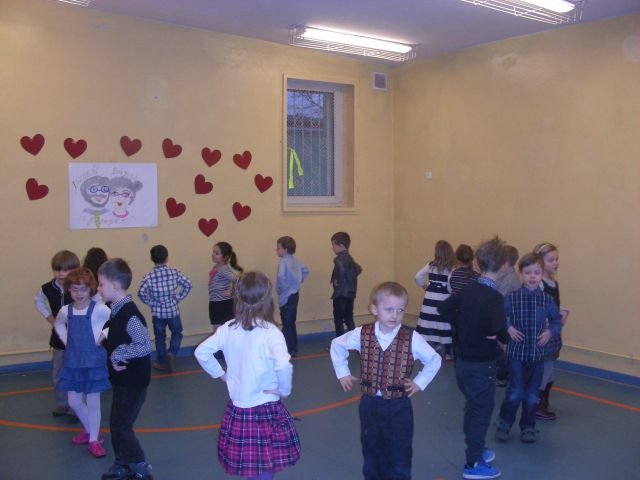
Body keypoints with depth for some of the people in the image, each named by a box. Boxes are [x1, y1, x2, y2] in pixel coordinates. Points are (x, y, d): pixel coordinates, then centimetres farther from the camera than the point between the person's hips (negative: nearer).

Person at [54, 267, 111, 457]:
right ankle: (89, 430, 35)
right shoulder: (65, 311, 0)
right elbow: (58, 325, 21)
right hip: (73, 362, 5)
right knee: (74, 402, 12)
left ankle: (94, 439, 17)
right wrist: (67, 341, 8)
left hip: (94, 362, -5)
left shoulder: (100, 309, -16)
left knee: (92, 402, 3)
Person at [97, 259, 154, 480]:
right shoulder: (117, 310, 4)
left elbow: (145, 346, -31)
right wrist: (106, 336, 2)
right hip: (122, 379, 9)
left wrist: (118, 354, -24)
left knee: (121, 426, -1)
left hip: (133, 381, -9)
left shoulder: (130, 314, -25)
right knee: (116, 424, 18)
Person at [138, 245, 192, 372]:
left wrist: (151, 302, -9)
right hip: (173, 310, 0)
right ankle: (171, 353, -1)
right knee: (177, 333, 20)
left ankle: (162, 362, 25)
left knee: (160, 337, 15)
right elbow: (188, 284, -10)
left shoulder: (149, 277, -12)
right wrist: (178, 297, -2)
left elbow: (141, 292, -23)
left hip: (157, 312, 0)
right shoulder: (174, 272, -8)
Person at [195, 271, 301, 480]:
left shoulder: (227, 329, -3)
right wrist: (284, 391, -16)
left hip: (237, 408, 5)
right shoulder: (270, 332, -19)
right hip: (266, 409, -5)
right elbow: (283, 365, -33)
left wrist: (222, 375, 12)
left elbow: (201, 352, 5)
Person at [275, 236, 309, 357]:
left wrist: (280, 288, -18)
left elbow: (281, 276, -34)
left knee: (287, 324, -2)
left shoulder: (283, 261, -17)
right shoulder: (295, 260, 8)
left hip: (286, 296, -9)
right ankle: (293, 349, 24)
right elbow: (305, 270, 22)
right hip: (294, 294, 9)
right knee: (291, 323, 17)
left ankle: (289, 350, 2)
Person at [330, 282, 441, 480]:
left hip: (398, 406, -2)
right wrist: (343, 374, 9)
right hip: (370, 404, 2)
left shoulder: (412, 339, -13)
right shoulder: (362, 334, -8)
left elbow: (434, 360, 3)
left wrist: (419, 383, -2)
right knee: (371, 453, 18)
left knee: (399, 458, 8)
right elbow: (337, 346, 11)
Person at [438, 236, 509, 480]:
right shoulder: (494, 297, -23)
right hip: (481, 364, -7)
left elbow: (444, 308, 9)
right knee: (482, 412, 7)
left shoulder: (468, 291, 0)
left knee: (472, 408, 23)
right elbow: (499, 332, -35)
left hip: (463, 360, 7)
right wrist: (504, 334, -13)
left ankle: (476, 450, 40)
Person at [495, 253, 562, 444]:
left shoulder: (547, 299, -2)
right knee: (516, 392, -4)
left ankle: (528, 427, 28)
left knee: (532, 395, 10)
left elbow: (557, 320, 11)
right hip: (516, 352, -2)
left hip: (537, 353, 2)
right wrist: (508, 328, -16)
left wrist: (550, 332, -6)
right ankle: (504, 423, 18)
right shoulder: (511, 298, -8)